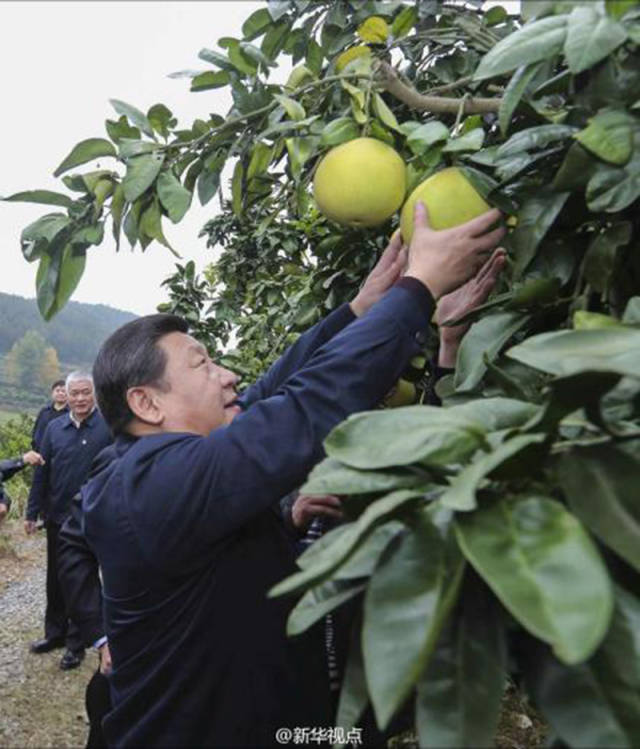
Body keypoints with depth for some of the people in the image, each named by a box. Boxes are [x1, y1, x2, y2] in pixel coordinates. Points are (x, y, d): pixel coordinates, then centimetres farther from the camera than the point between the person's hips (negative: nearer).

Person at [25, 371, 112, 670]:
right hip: (57, 517, 5)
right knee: (56, 579, 19)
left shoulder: (109, 427, -13)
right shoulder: (54, 428, 2)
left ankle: (76, 642, 25)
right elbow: (42, 473, 6)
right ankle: (55, 632, 38)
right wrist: (32, 512, 7)